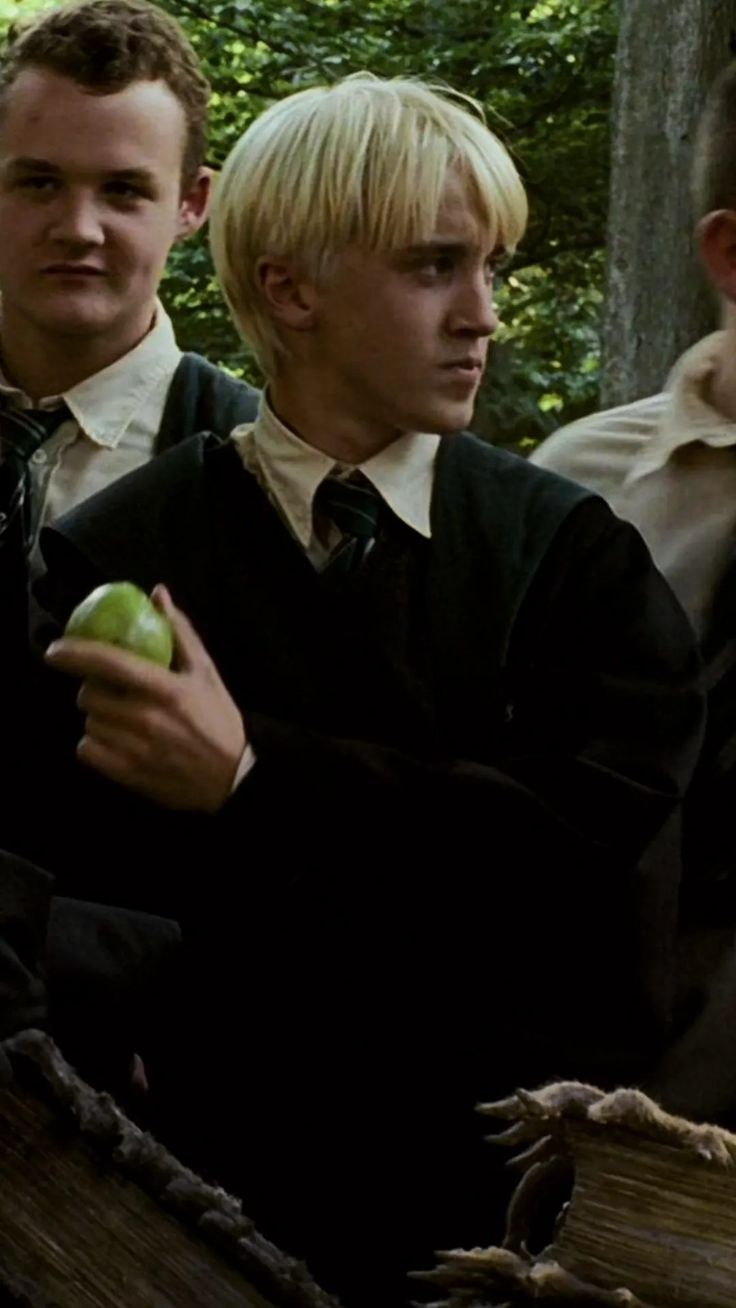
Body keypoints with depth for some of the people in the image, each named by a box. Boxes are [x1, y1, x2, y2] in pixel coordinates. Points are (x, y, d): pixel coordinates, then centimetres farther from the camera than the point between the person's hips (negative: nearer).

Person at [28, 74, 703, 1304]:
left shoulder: (577, 554, 0)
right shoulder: (115, 563, -3)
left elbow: (593, 835, -14)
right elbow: (92, 886, -10)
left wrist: (255, 781, -18)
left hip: (535, 1188, 1)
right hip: (233, 1189, -1)